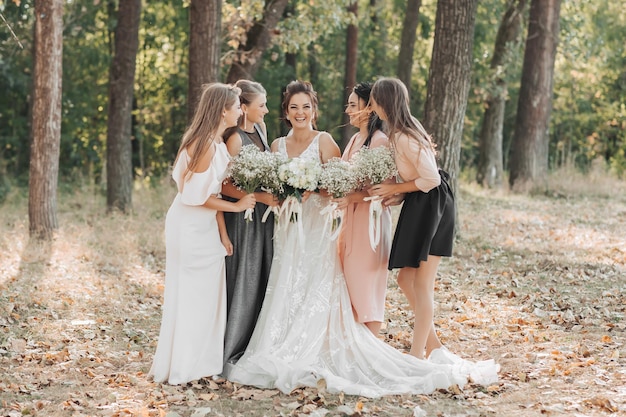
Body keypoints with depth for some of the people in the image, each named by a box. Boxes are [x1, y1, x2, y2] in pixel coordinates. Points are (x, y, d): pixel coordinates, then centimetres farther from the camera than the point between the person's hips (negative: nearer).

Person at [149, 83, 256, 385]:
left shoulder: (216, 143, 9)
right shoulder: (204, 144, -20)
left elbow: (214, 193, 9)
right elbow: (199, 195, -20)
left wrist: (222, 232, 5)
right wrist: (237, 206, -11)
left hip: (205, 227, 9)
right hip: (191, 228, -9)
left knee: (207, 295, 12)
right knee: (190, 295, -2)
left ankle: (201, 362, 20)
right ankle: (181, 368, 7)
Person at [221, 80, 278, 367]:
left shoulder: (260, 129, 8)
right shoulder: (235, 139, -16)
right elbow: (225, 186, -18)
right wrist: (261, 197, -23)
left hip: (263, 217, 8)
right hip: (242, 218, -8)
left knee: (261, 280, 12)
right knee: (242, 281, -1)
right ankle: (232, 349, 10)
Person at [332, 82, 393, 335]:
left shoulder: (380, 141, -13)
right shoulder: (354, 139, 14)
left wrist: (351, 198, -27)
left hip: (371, 218, -9)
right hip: (350, 218, 9)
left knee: (367, 285, -2)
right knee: (350, 284, 9)